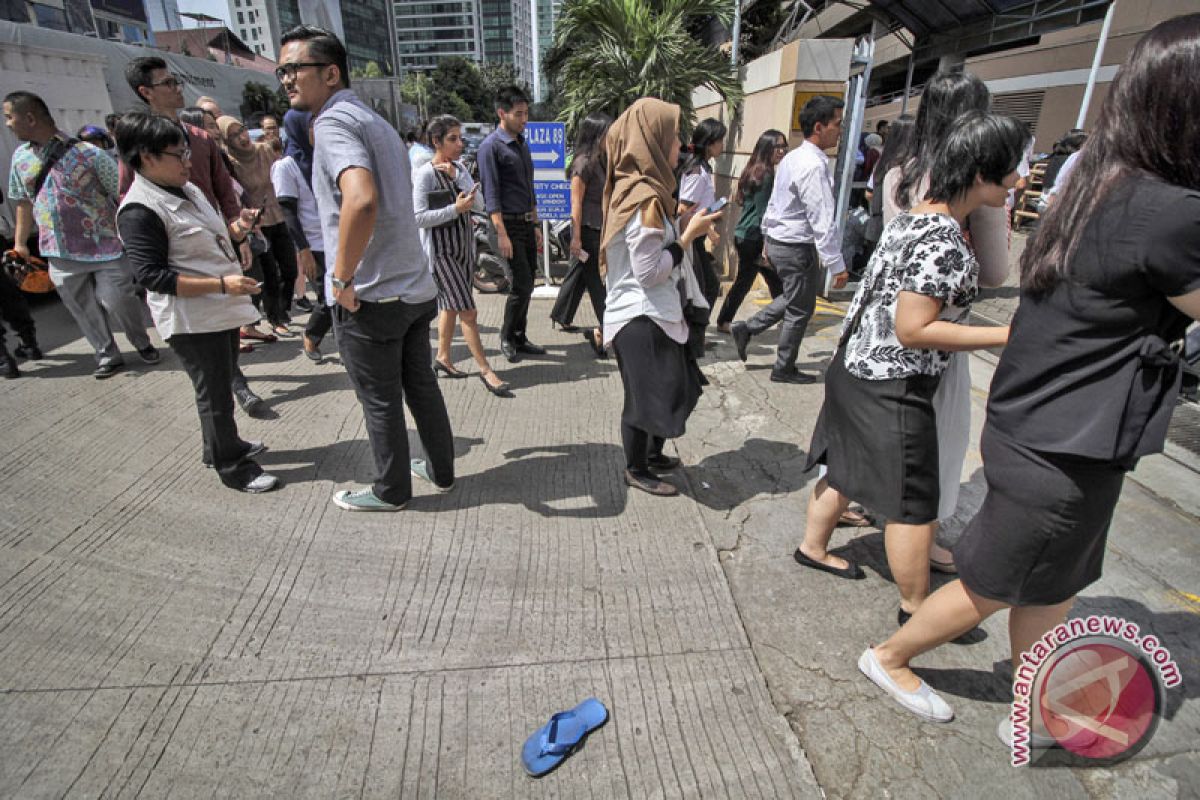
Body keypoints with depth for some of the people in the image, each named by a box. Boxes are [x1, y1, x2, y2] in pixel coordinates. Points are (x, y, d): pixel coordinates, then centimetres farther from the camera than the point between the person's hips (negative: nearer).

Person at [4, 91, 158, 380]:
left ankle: (143, 344, 22)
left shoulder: (87, 153, -9)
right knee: (84, 310, 8)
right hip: (60, 253, 5)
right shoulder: (21, 156, 10)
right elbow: (24, 202, 19)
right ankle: (107, 356, 21)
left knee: (119, 301, -2)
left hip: (106, 246, -5)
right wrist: (20, 243, 17)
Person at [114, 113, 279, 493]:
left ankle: (223, 445, 39)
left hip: (223, 309, 9)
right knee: (214, 394, 2)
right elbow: (152, 275, -21)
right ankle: (231, 466, 16)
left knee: (222, 386, 22)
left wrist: (233, 230, 4)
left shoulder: (186, 188, 10)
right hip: (192, 320, -9)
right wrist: (220, 284, -27)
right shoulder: (140, 210, -17)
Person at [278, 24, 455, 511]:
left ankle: (391, 491, 25)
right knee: (421, 385, 19)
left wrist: (343, 278, -23)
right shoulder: (377, 122, 16)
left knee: (381, 402, 7)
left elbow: (362, 199, -34)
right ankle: (441, 471, 34)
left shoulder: (334, 121, -14)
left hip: (370, 297, -9)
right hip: (416, 287, 9)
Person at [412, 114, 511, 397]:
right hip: (441, 249, -7)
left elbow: (475, 199, -3)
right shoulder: (425, 174, -12)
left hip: (464, 245, 8)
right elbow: (418, 218, -17)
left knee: (451, 305, 16)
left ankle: (442, 357, 31)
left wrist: (455, 175, -15)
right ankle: (485, 370, -4)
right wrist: (455, 209, -21)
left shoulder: (459, 167, 9)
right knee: (468, 311, -10)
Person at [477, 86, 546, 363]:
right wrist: (502, 234, -19)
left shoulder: (522, 143, 17)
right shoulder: (491, 147, -8)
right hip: (509, 225, -8)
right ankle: (507, 337, 10)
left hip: (527, 223, 8)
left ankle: (519, 338, 20)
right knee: (522, 285, -8)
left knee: (526, 285, 10)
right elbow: (491, 194, -13)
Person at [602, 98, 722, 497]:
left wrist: (685, 229, 10)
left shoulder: (635, 190, 8)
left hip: (650, 314, 10)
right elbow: (649, 271, -23)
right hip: (643, 318, -10)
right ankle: (636, 470, 24)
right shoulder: (645, 198, -21)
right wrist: (689, 234, -15)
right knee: (645, 396, 5)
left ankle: (653, 455, 37)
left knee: (665, 389, 20)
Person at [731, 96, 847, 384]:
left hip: (777, 241, 9)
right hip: (798, 247, -9)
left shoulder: (791, 158, 8)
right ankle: (784, 369, 18)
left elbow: (774, 202, 16)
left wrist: (768, 239, 25)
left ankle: (746, 329, 21)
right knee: (800, 310, 6)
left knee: (791, 299, 25)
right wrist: (837, 265, -22)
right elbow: (822, 221, -24)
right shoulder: (814, 166, -21)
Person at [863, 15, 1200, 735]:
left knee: (1050, 588, 23)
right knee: (991, 587, 14)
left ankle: (1037, 713, 44)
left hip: (1033, 426, 8)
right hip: (1063, 452, -8)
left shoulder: (1098, 187, 3)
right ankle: (889, 658, 37)